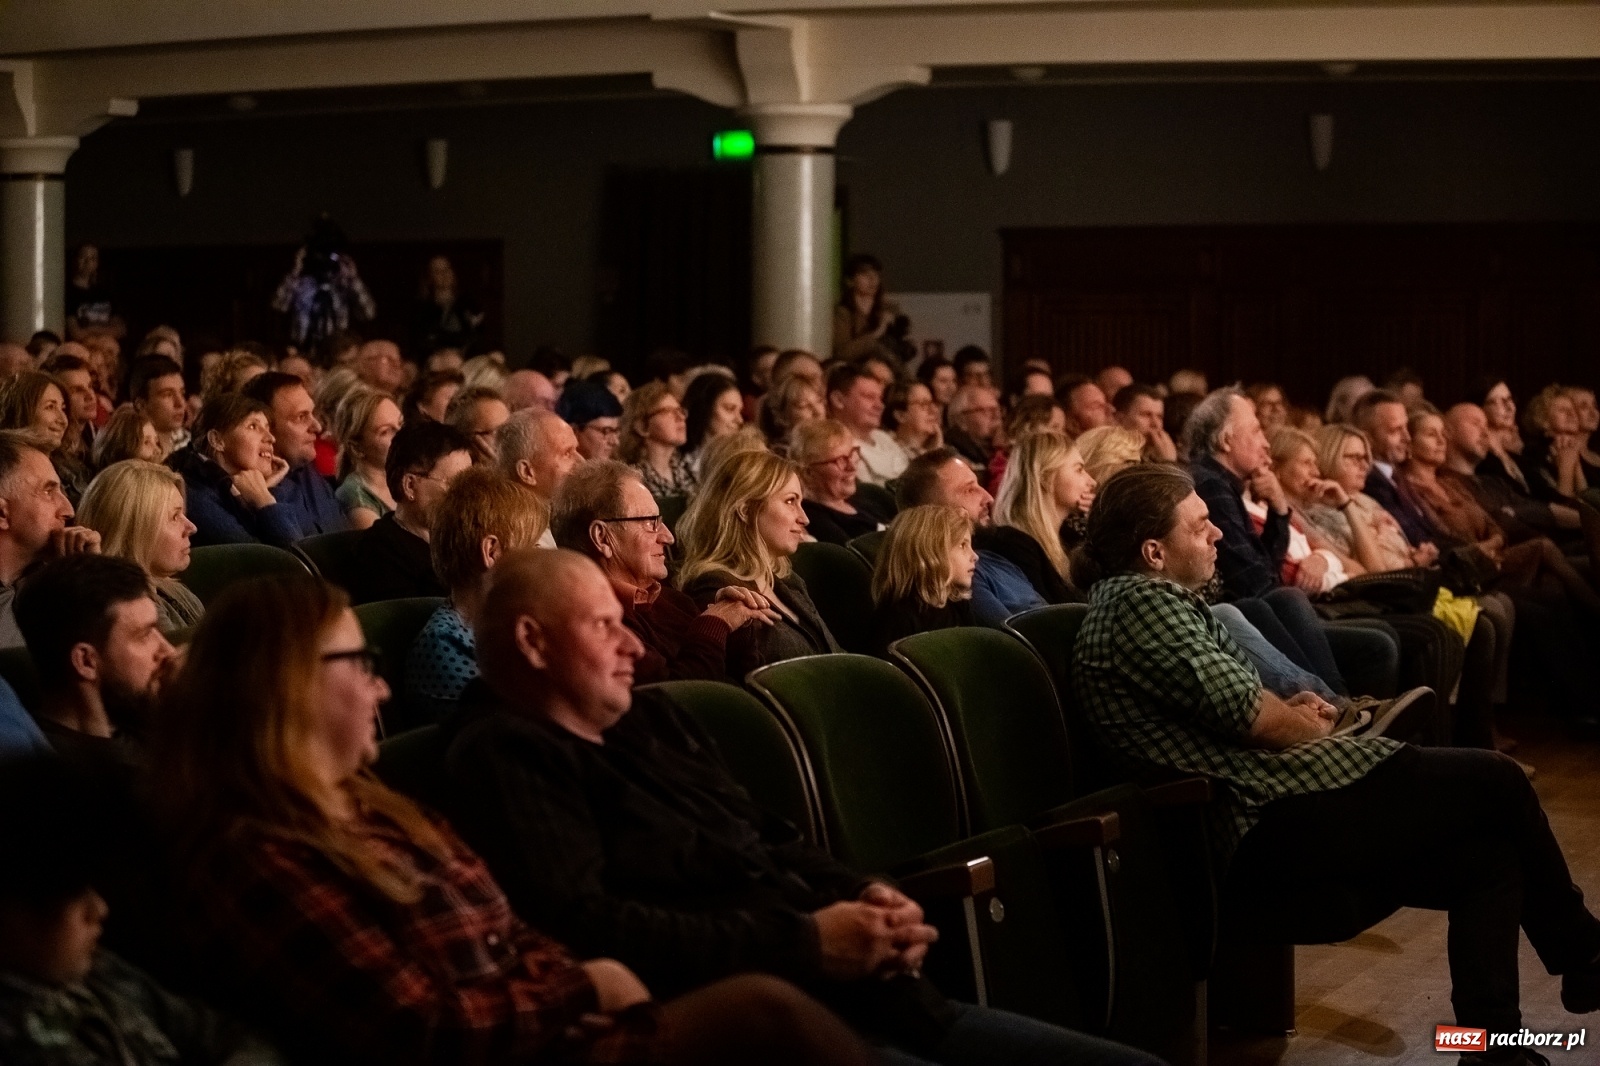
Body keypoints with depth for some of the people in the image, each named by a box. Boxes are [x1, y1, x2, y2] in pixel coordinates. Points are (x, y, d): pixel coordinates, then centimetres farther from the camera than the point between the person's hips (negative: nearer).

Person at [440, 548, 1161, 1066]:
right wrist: (801, 943, -18)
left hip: (859, 995, 9)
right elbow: (581, 926, -20)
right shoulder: (505, 756, -6)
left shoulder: (649, 720, 22)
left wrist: (865, 896, 3)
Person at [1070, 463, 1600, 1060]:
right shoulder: (1141, 601, -13)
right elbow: (1248, 714, -19)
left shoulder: (1149, 600, 20)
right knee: (1496, 783, -4)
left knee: (1491, 847, 7)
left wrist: (1289, 714, 6)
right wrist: (1310, 726, 2)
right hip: (1270, 828, -11)